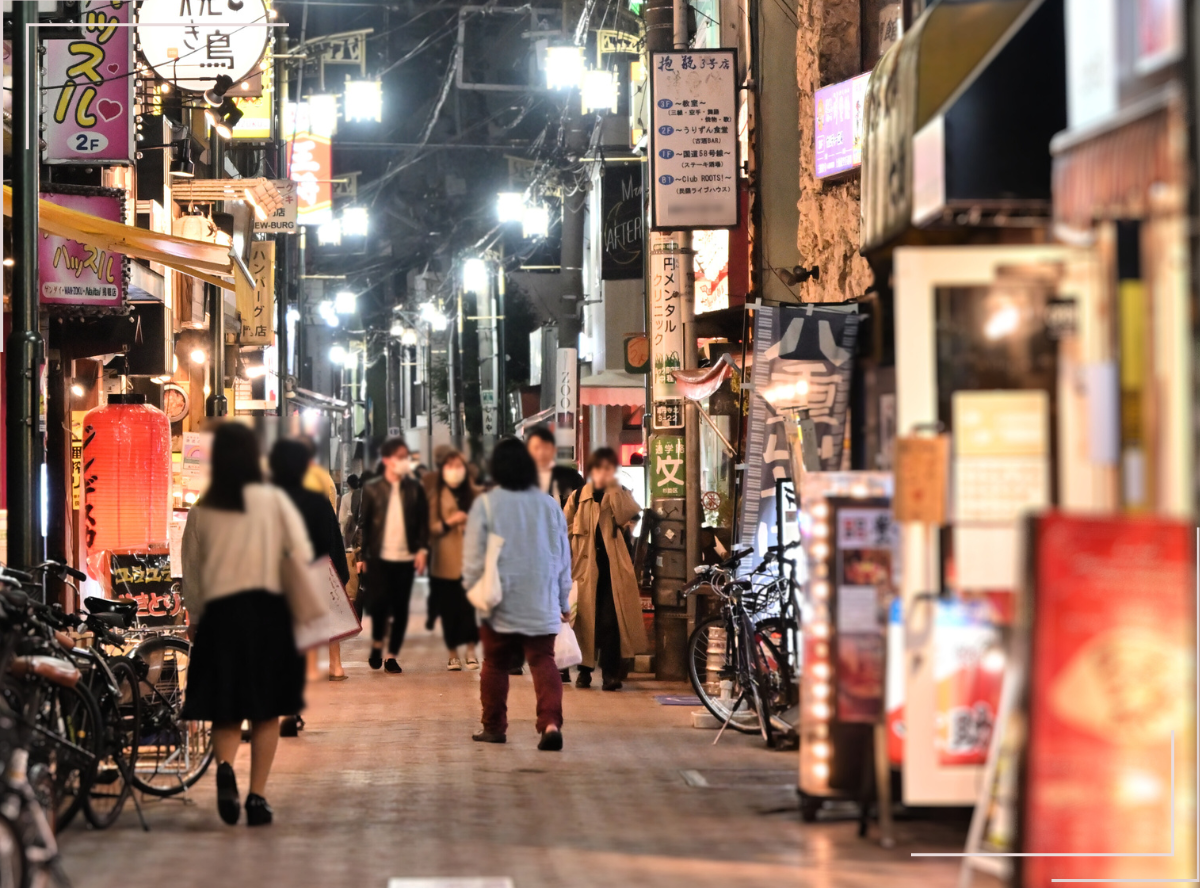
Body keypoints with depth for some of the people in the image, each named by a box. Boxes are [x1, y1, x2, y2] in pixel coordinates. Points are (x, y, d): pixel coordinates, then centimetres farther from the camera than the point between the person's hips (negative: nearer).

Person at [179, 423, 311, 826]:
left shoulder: (201, 510, 4)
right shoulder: (274, 501, -2)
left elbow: (190, 576, 8)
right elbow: (303, 556, -8)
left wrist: (198, 619, 19)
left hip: (219, 612, 1)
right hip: (268, 610, -1)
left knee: (225, 710, 7)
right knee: (266, 711, 9)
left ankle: (225, 767, -22)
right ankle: (257, 796, 5)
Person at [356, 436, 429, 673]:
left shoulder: (415, 488, 5)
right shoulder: (372, 489, 2)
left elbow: (423, 521, 6)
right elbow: (363, 524, 3)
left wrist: (422, 549, -6)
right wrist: (362, 556, -2)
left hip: (406, 558, 1)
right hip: (379, 557, -1)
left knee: (401, 608, 3)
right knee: (380, 602, -9)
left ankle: (392, 656, 14)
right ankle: (377, 643, 18)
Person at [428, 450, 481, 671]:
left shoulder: (472, 494, 11)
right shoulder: (436, 496, 3)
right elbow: (430, 528, -2)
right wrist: (448, 522, -16)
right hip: (446, 561, -2)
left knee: (470, 606, -10)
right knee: (449, 609, 0)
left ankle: (471, 651, -1)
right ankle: (453, 655, 10)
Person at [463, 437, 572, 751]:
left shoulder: (485, 504, -6)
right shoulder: (549, 505, 3)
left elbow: (474, 555, -5)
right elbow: (564, 557, 10)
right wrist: (563, 601, 19)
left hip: (500, 602, -2)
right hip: (542, 604, 2)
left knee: (495, 664, 12)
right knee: (543, 661, 0)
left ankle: (494, 726, 19)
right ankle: (551, 722, -18)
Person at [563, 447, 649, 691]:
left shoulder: (621, 496, 8)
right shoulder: (578, 497, 8)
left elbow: (630, 513, -15)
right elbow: (564, 531, 11)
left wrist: (612, 487, -13)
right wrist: (565, 563, 5)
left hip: (613, 568, -1)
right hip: (586, 567, 1)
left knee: (611, 620, -8)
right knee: (585, 619, 2)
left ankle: (611, 673, -5)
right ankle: (585, 670, 13)